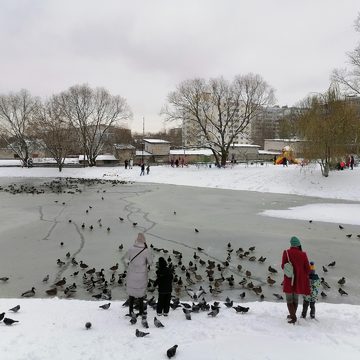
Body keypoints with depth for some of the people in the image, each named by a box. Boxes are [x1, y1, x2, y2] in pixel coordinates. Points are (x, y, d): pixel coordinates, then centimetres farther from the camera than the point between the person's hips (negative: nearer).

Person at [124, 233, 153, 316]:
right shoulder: (147, 251, -20)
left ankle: (131, 311, 28)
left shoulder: (131, 249, -14)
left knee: (131, 291, 18)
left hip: (131, 274, 1)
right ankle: (141, 311, 26)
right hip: (142, 276, -1)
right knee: (140, 293, 16)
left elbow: (126, 258, 4)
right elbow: (150, 262, -7)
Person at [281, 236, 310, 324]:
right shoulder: (303, 254, -8)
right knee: (296, 298, 21)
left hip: (289, 280, -3)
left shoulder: (286, 252, -13)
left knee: (289, 300, 8)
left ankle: (293, 317, 0)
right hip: (299, 280, 3)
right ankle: (293, 315, 33)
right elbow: (307, 268, -4)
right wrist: (303, 275, 16)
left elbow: (283, 266, -8)